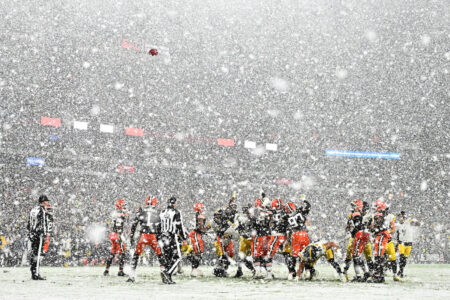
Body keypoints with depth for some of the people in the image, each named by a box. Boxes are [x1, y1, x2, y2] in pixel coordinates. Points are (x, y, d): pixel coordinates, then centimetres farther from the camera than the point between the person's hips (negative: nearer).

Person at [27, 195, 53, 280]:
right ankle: (36, 274, -13)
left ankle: (33, 273, 17)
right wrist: (45, 236, -17)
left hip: (32, 234, 9)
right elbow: (43, 223, -16)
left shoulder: (33, 210, 17)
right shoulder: (42, 210, -10)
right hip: (40, 234, -9)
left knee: (33, 253, 12)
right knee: (38, 254, -10)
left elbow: (29, 225, 20)